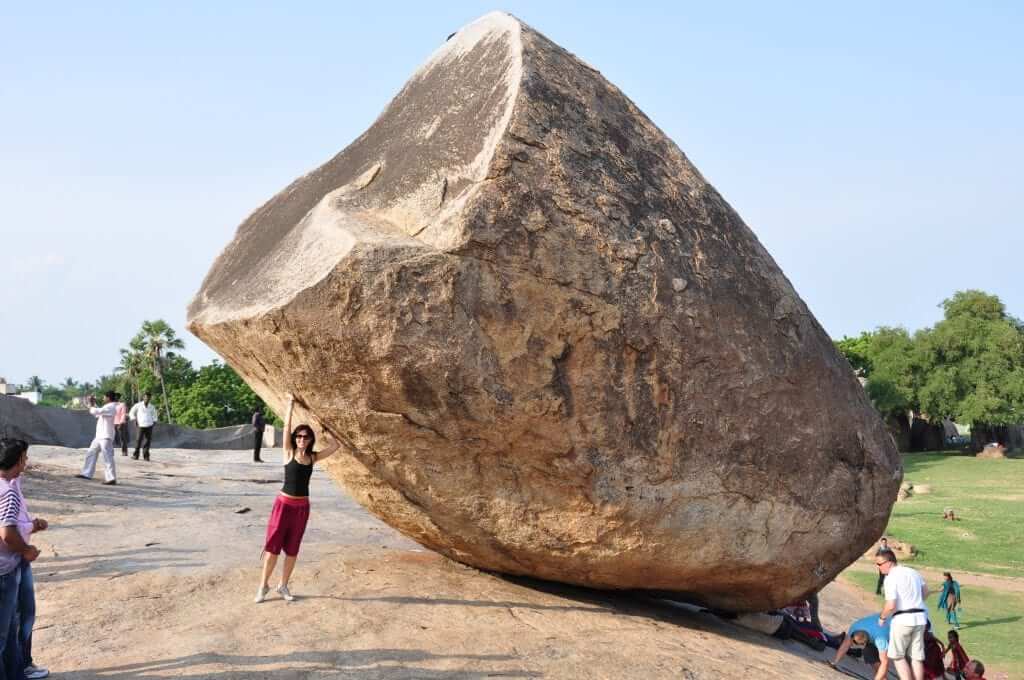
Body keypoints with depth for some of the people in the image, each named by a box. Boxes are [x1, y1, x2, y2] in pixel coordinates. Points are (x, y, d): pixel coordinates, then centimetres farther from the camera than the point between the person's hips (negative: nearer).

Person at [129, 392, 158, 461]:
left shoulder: (152, 407, 9)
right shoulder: (138, 405, 2)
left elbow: (154, 414, 25)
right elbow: (131, 412, 13)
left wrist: (154, 421, 11)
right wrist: (134, 419, 3)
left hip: (149, 426, 2)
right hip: (141, 425, -2)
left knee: (147, 441, -2)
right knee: (139, 440, -8)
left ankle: (146, 456, 4)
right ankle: (135, 455, 3)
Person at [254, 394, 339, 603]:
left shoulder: (313, 457, 4)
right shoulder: (288, 453, -5)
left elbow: (335, 446, 6)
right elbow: (286, 427, -11)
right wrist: (291, 403, -10)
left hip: (302, 506, 3)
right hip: (284, 504, -3)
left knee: (292, 548, 10)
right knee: (273, 545, -1)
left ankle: (283, 586, 21)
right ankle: (263, 585, 10)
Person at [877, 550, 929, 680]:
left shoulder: (891, 578, -13)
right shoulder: (912, 572, 12)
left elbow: (891, 606, -20)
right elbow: (925, 590, 29)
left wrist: (882, 617, -2)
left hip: (903, 619, -7)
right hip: (920, 617, 7)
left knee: (897, 656, 7)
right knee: (917, 657, 9)